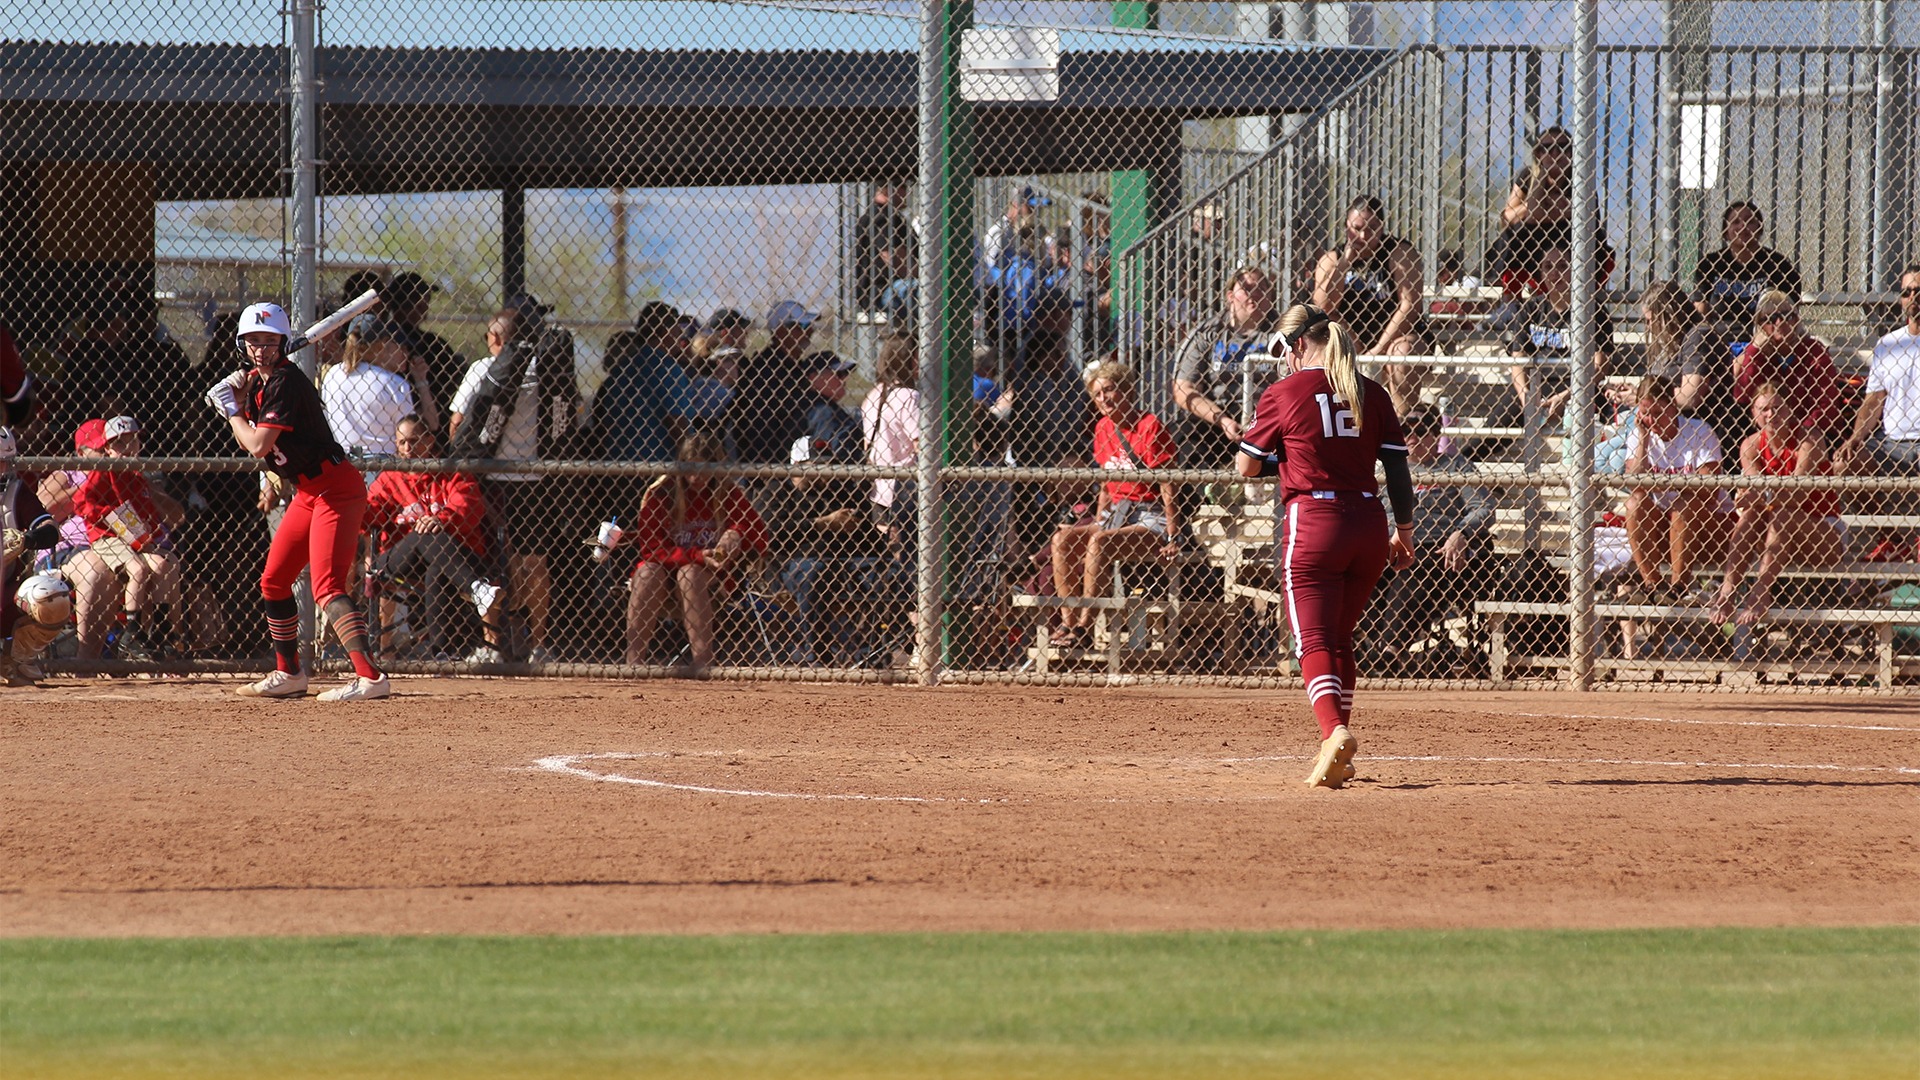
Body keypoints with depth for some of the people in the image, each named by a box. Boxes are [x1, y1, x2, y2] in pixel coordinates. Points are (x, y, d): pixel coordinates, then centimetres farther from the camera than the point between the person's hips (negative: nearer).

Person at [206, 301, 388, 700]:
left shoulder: (285, 383, -18)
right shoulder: (258, 381, 11)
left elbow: (259, 445, -23)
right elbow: (248, 445, 18)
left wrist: (232, 410, -7)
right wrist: (237, 402, 2)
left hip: (335, 489, -10)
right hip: (309, 492, 10)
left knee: (326, 586, -21)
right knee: (273, 581, 16)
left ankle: (370, 676, -32)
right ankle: (288, 674, 29)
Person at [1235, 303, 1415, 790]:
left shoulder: (1284, 394, -3)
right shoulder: (1371, 394, 8)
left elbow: (1246, 467, 2)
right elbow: (1398, 468, 7)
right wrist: (1404, 531, 16)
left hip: (1311, 524, -5)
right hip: (1368, 526, 5)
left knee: (1313, 640, -8)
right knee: (1339, 639, 17)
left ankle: (1334, 731, -32)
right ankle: (1337, 752, 19)